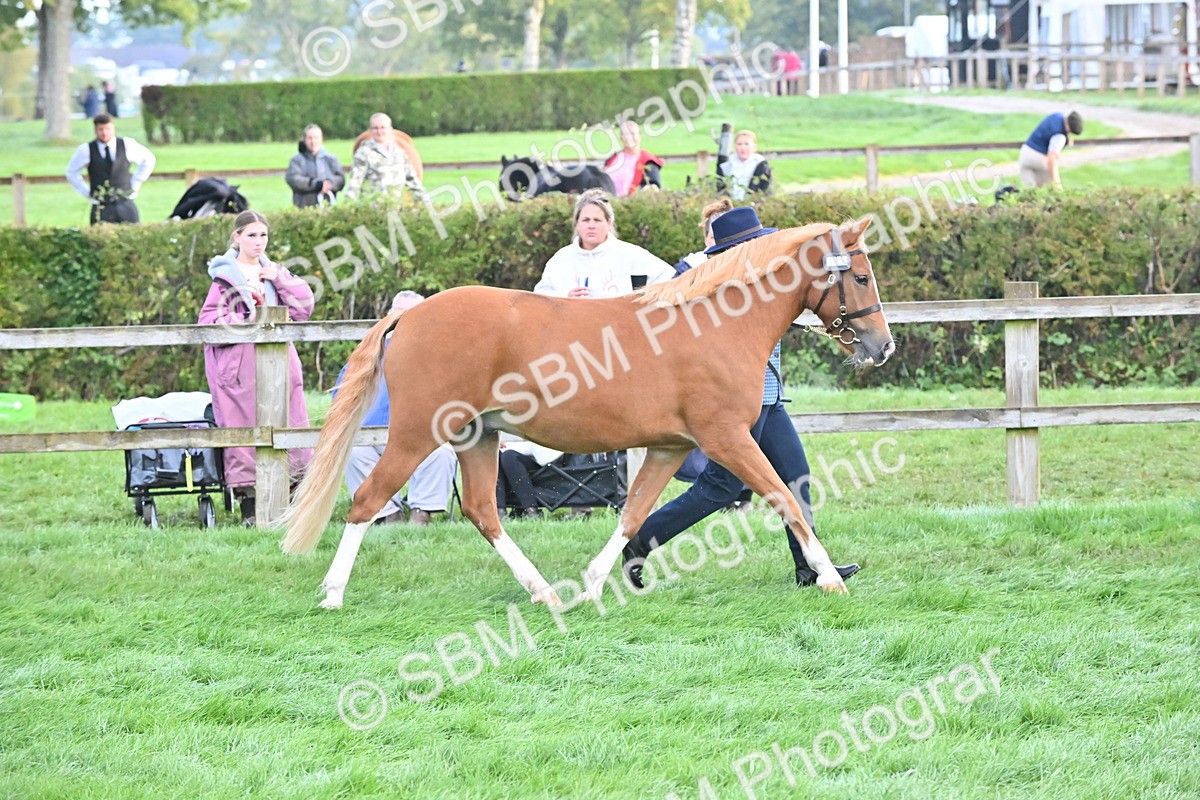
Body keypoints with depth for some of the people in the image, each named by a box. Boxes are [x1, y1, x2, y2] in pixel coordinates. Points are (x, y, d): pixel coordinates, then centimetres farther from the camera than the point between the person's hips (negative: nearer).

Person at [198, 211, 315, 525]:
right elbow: (208, 321, -6)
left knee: (286, 426, 2)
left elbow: (304, 307, 6)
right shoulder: (225, 275, 1)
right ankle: (249, 507, -1)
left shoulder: (273, 273, 16)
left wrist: (280, 279, -3)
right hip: (240, 365, -4)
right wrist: (245, 321, -16)